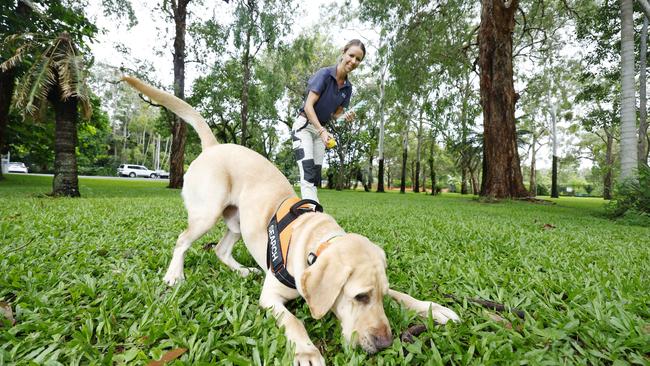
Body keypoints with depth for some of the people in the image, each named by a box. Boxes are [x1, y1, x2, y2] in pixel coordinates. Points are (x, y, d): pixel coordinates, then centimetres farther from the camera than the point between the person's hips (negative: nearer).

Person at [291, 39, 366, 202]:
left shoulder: (348, 87, 5)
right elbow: (308, 106, -19)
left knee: (316, 174, 2)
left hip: (322, 129, 7)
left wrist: (346, 117, -13)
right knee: (308, 170, -20)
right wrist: (322, 131, -29)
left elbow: (335, 114, 10)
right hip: (304, 126, -7)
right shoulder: (324, 74, -14)